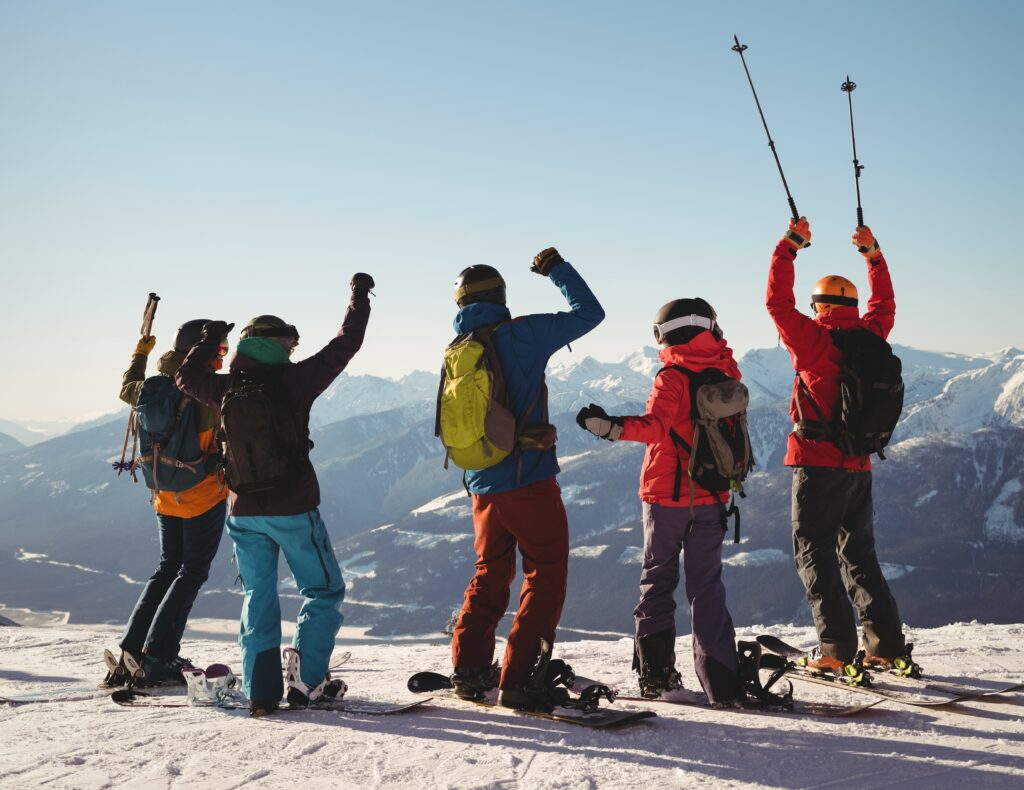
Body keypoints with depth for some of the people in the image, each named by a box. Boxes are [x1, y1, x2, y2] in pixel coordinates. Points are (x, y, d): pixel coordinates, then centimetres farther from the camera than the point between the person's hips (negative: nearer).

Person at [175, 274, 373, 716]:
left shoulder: (227, 389, 0)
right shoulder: (293, 381, -10)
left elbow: (187, 377, 20)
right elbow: (345, 345, -2)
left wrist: (209, 340, 33)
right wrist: (359, 297, 11)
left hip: (245, 513, 4)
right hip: (294, 511, -4)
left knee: (258, 598, 13)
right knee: (324, 591, 11)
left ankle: (261, 691, 9)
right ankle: (306, 679, 2)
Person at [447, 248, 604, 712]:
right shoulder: (521, 334, -9)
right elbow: (589, 313, -3)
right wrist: (557, 269, 9)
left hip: (483, 487, 6)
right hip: (529, 480, -6)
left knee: (490, 575, 21)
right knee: (545, 576, 2)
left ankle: (469, 668, 19)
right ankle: (519, 680, -3)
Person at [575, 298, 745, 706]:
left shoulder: (673, 376, -13)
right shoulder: (725, 373, 3)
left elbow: (656, 425, -28)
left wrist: (614, 427, -39)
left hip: (666, 495, -4)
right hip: (711, 496, 4)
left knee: (657, 579, 10)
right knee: (707, 584, 8)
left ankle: (657, 673, 7)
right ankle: (722, 683, 2)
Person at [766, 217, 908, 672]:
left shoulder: (813, 340, -11)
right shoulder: (870, 337, 4)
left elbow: (778, 302, -6)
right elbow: (885, 305, 24)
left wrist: (788, 246, 0)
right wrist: (874, 256, 30)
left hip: (817, 463, -6)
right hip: (859, 466, 6)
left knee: (814, 553, -1)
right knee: (859, 552, 16)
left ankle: (837, 647, -8)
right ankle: (886, 641, 14)